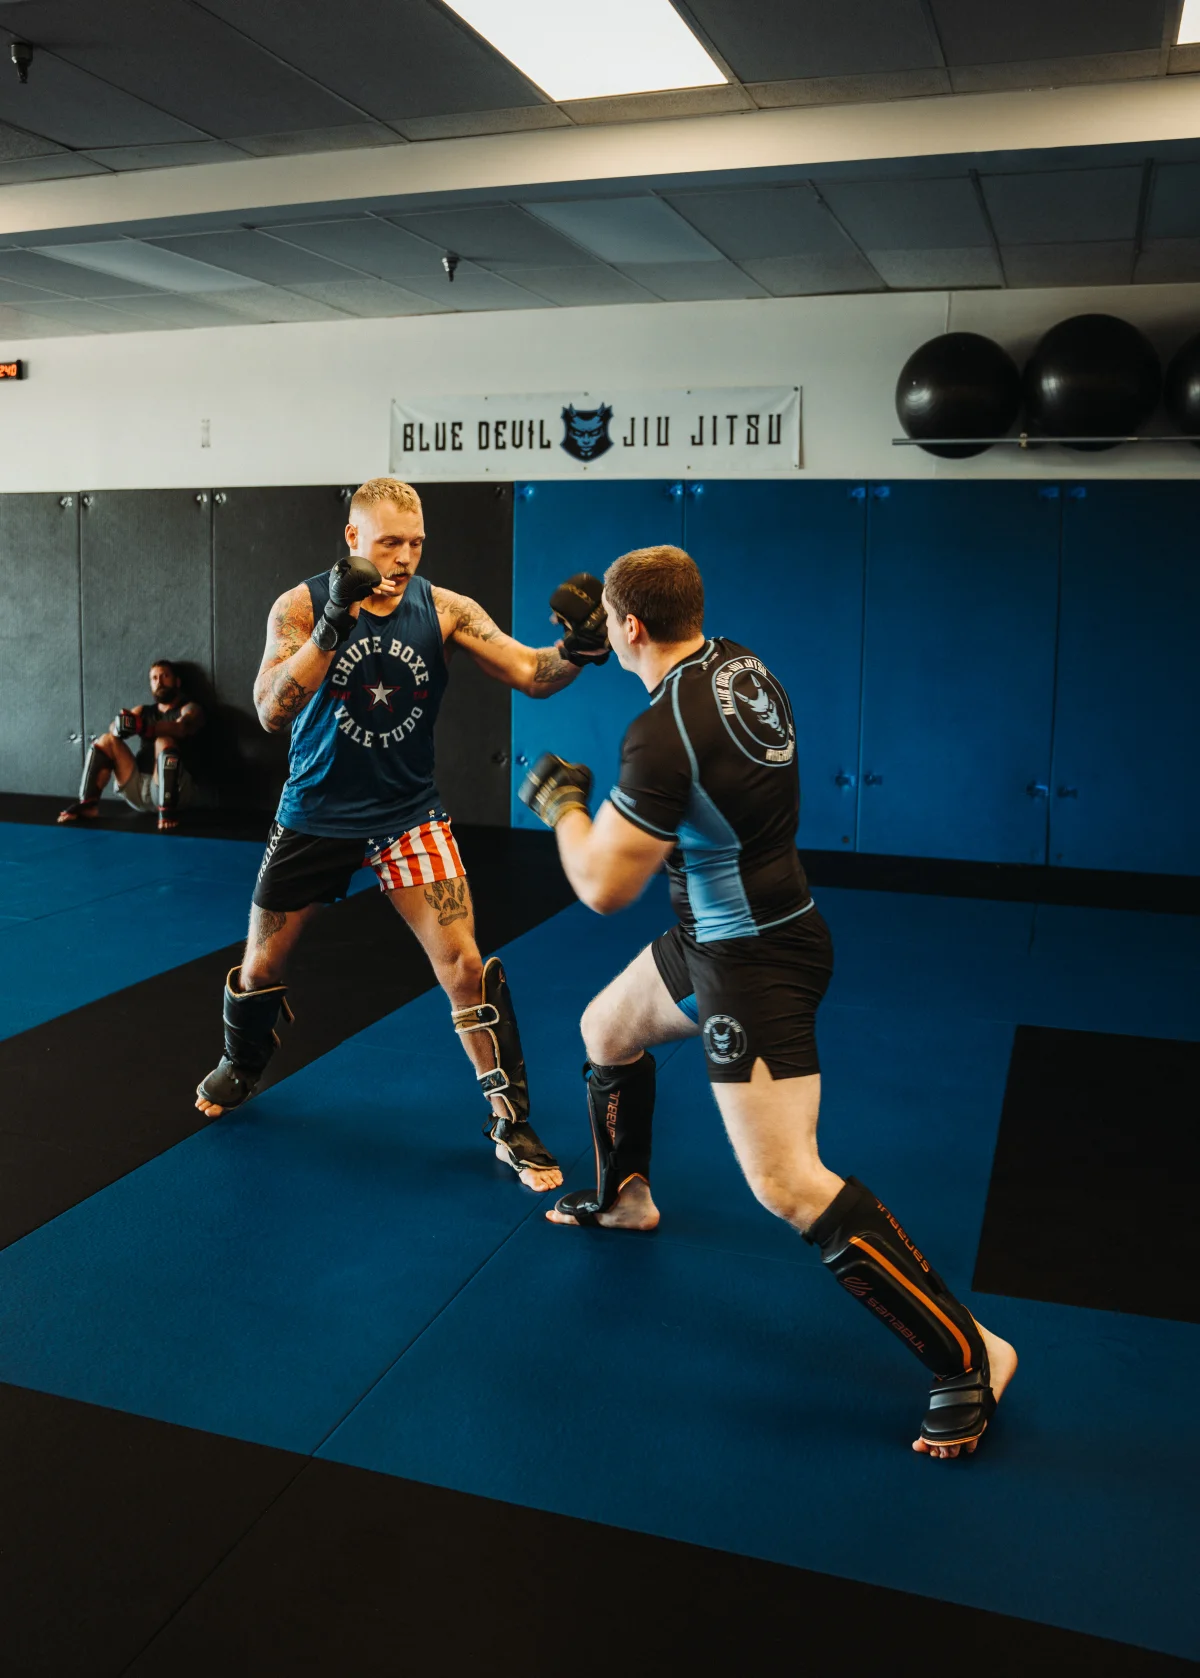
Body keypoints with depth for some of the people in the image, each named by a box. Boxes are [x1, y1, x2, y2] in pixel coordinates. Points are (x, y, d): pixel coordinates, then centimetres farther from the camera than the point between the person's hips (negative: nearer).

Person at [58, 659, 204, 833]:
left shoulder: (189, 709, 6)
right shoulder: (143, 711, 22)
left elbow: (180, 728, -19)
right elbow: (114, 727, 2)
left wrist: (144, 728, -37)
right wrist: (120, 725, -24)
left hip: (175, 789, -5)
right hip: (138, 787, 5)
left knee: (165, 742, -29)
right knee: (107, 740, -6)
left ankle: (168, 810, -36)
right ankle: (87, 804, -18)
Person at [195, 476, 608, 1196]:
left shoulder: (444, 610, -9)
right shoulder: (302, 606, -12)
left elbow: (531, 673, -16)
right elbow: (272, 711, -23)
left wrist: (578, 648, -37)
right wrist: (334, 624, -34)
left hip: (408, 814, 0)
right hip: (317, 814, 1)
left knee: (466, 967, -11)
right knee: (261, 966, 14)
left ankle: (512, 1124, 4)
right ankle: (241, 1069, 46)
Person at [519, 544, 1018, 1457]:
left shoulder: (663, 734, -28)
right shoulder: (740, 663, -1)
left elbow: (605, 887, -22)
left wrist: (562, 805, -4)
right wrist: (593, 642, 24)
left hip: (755, 962, -10)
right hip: (718, 935, 10)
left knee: (789, 1186, -11)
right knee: (606, 1031, 26)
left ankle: (969, 1357, 1)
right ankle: (624, 1195, 51)